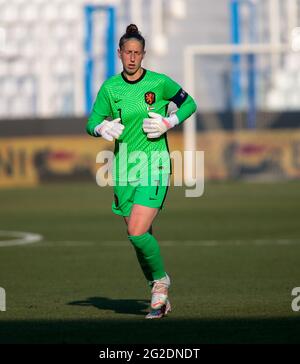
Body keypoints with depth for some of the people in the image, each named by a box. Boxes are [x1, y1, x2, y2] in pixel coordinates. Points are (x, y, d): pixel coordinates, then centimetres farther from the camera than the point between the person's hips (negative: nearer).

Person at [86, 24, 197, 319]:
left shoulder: (159, 82, -4)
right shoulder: (110, 88, 4)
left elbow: (188, 103, 9)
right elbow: (92, 123, 8)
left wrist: (169, 122, -8)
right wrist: (102, 128, -15)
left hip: (154, 167, -4)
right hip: (124, 170, 4)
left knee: (138, 233, -18)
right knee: (140, 238, 9)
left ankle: (161, 280, 6)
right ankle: (160, 296, 26)